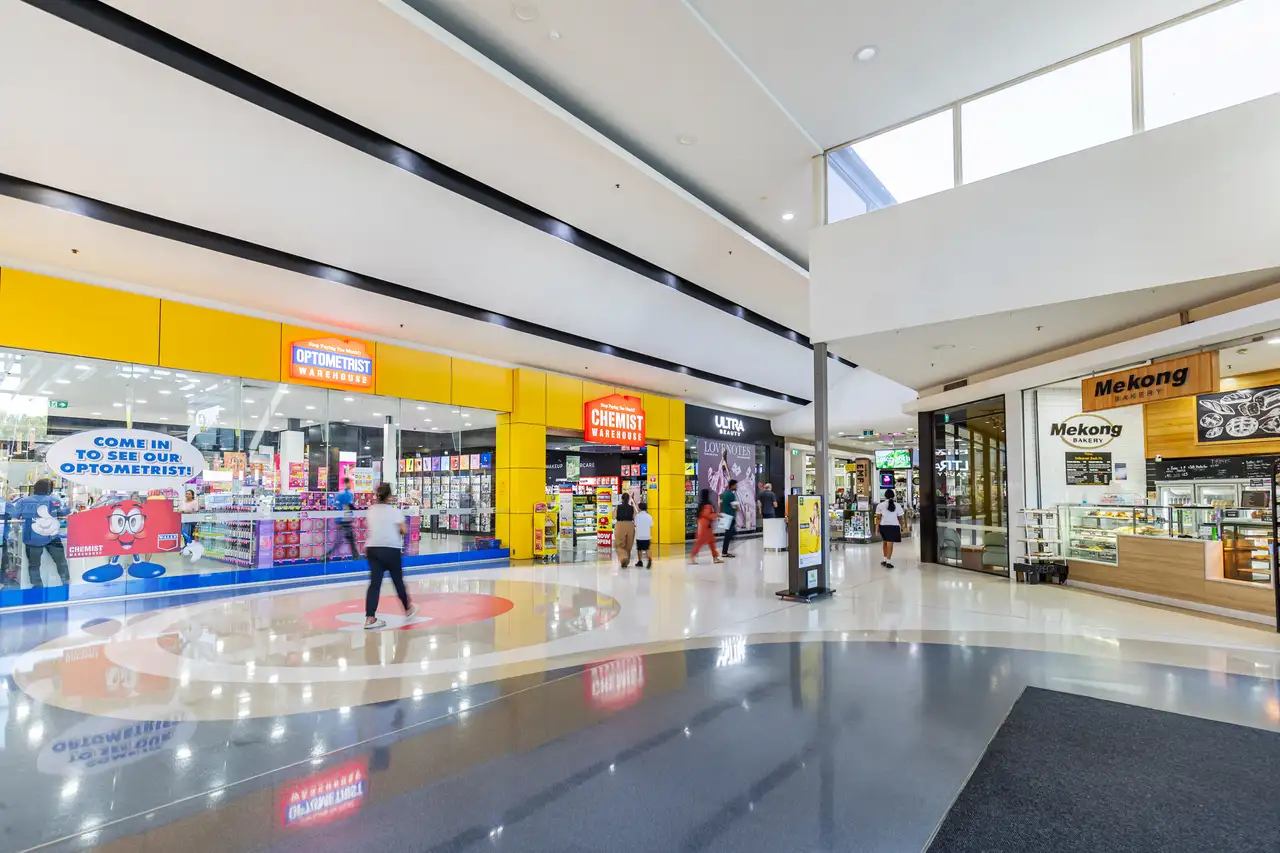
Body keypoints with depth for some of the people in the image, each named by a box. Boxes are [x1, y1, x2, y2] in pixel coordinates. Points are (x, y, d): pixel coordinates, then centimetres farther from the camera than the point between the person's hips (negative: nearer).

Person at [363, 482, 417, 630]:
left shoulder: (371, 510, 9)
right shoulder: (394, 510, -7)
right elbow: (404, 530, -12)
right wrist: (398, 530, 8)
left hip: (372, 548, 4)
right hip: (390, 549, -4)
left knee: (374, 582, 1)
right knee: (398, 580, 11)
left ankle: (370, 618, -9)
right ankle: (408, 609, 30)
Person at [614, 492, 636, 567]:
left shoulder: (618, 507, -5)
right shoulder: (632, 508, -4)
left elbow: (614, 517, 0)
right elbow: (635, 518, -5)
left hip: (619, 526, -1)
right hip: (630, 526, 1)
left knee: (619, 545, 6)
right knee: (628, 545, 15)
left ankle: (623, 557, -20)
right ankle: (626, 562, 22)